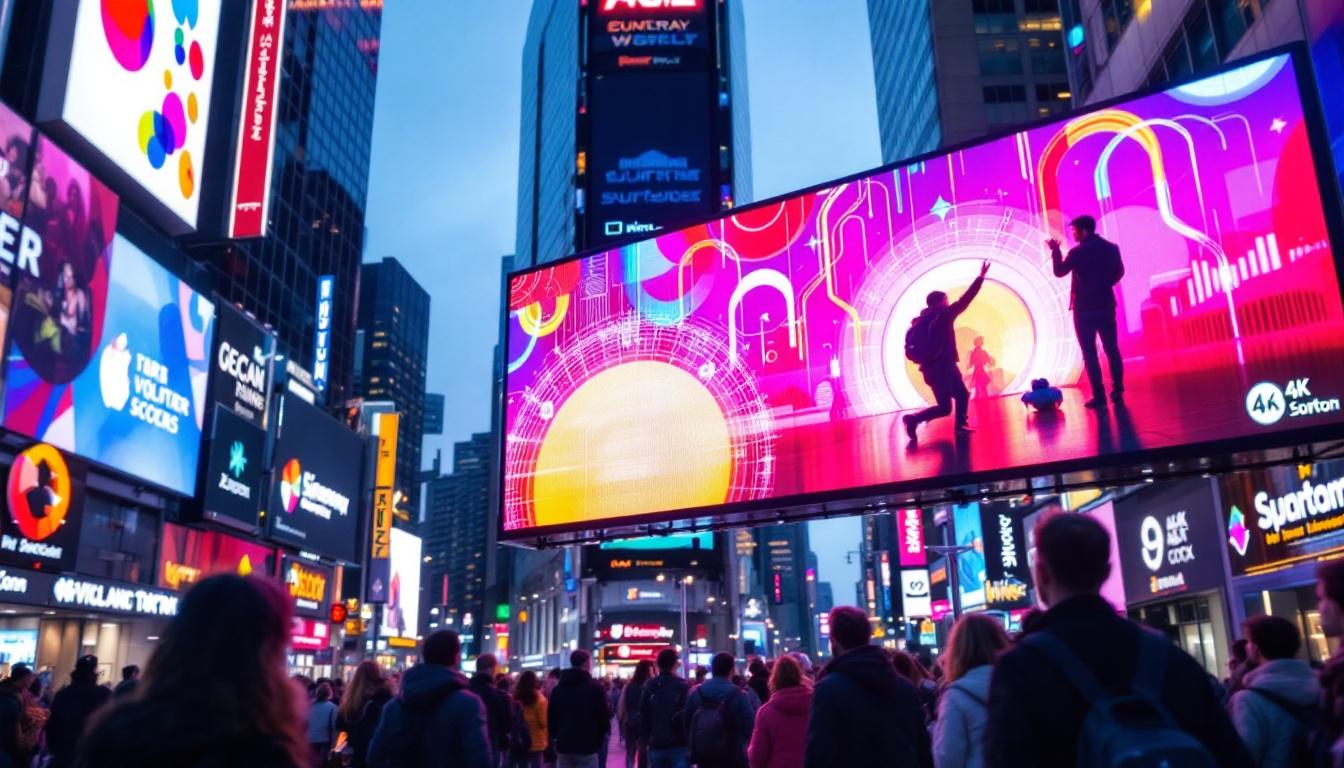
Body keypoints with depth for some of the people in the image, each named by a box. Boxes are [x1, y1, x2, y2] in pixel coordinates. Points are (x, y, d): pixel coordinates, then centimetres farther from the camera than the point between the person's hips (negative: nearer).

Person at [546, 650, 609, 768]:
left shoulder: (558, 688, 10)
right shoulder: (595, 687, -6)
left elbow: (550, 717, 12)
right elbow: (604, 716, -7)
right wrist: (599, 740, 8)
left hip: (564, 746, 5)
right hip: (587, 747, -5)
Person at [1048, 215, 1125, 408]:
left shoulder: (1077, 252, -12)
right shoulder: (1111, 248, 4)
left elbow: (1059, 271, -4)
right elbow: (1119, 272, 16)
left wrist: (1055, 250, 7)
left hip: (1084, 308, -5)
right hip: (1107, 305, 5)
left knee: (1089, 352, -1)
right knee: (1112, 349, 12)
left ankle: (1099, 396, -4)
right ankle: (1117, 391, 13)